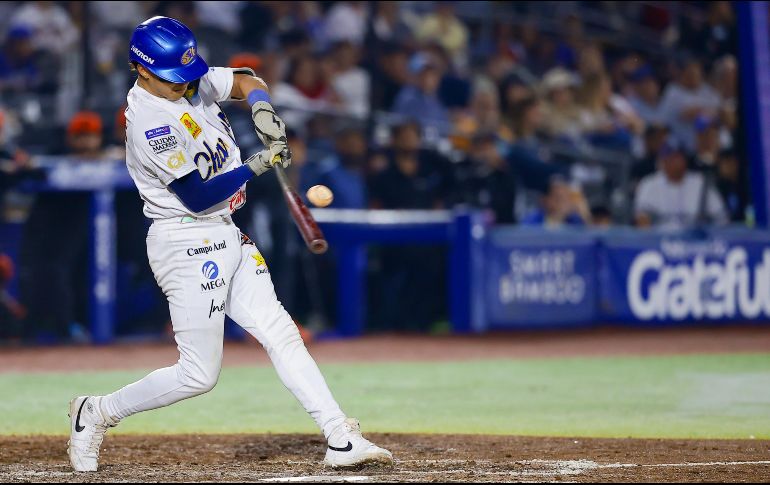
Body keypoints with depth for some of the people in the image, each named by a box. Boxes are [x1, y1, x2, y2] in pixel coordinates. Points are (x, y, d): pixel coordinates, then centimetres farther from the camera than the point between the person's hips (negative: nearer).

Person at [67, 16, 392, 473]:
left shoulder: (193, 81, 4)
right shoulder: (149, 121, -21)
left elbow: (246, 81, 17)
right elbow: (197, 197, -22)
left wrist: (262, 109, -5)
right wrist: (257, 164, -19)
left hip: (227, 237, 9)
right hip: (187, 243, -9)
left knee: (280, 333, 2)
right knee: (199, 375, -6)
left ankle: (341, 438, 0)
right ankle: (96, 413, 10)